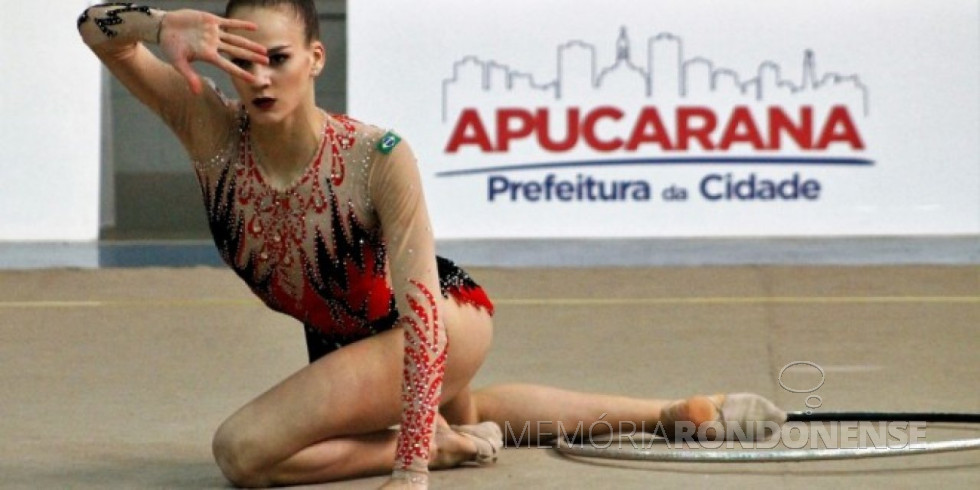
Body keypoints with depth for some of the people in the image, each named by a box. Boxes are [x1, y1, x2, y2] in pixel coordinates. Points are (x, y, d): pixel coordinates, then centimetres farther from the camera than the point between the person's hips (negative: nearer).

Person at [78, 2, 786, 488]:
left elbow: (421, 307, -35)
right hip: (340, 341, 7)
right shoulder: (211, 128, -21)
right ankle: (676, 412, 47)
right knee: (461, 413, 36)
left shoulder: (376, 160, -33)